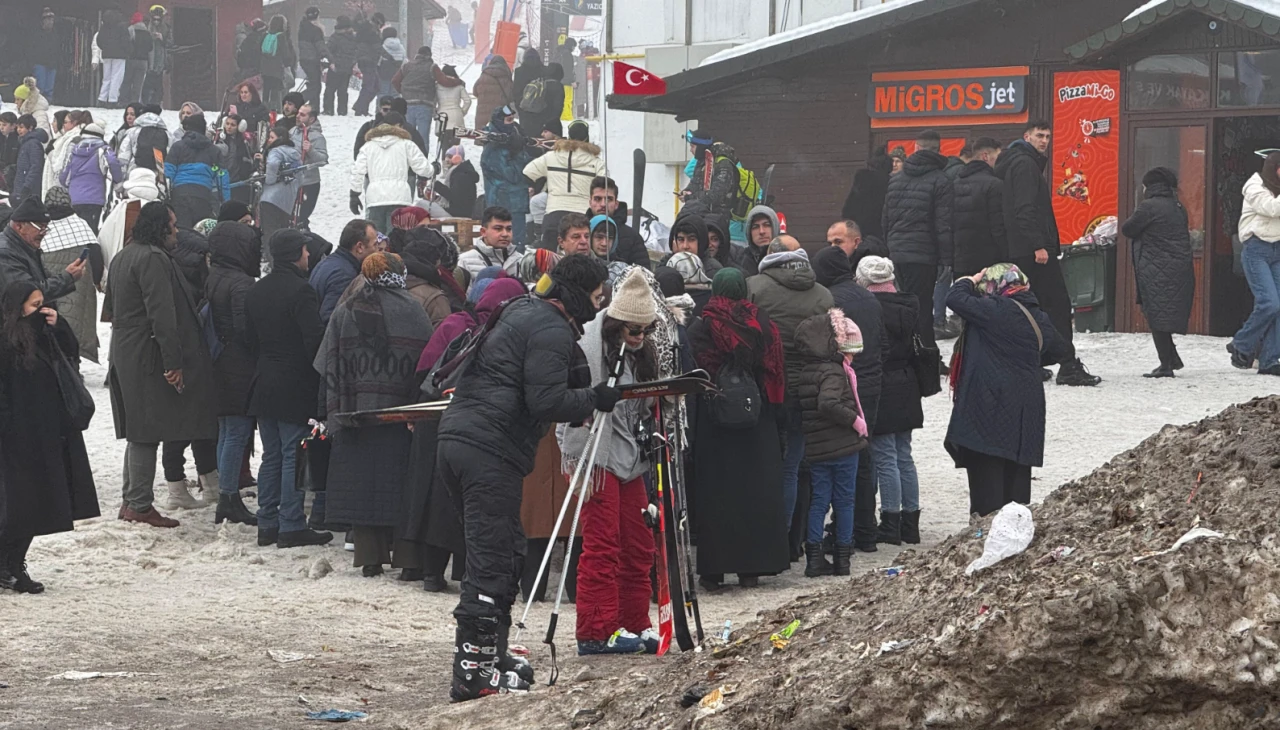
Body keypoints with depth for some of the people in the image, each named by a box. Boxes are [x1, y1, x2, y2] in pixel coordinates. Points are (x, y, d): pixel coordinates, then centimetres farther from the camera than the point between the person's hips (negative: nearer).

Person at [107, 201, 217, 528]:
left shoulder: (122, 257, 17)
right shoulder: (153, 259, -17)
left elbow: (112, 302, 27)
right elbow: (162, 314, -22)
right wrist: (173, 362, -23)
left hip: (125, 353, 10)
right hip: (148, 357, -10)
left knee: (139, 433, 15)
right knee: (148, 432, -6)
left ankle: (131, 501, 19)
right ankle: (140, 505, -5)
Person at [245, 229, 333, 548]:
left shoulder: (255, 292, 9)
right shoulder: (299, 291, -16)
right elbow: (315, 339, -19)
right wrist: (319, 375, -7)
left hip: (264, 386, 8)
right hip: (295, 387, -8)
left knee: (271, 456, 13)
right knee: (293, 456, -4)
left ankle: (267, 524, 14)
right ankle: (291, 526, -3)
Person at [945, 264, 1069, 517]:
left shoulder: (995, 311, -14)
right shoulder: (1039, 318, 10)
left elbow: (955, 299, -15)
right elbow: (1059, 349, 26)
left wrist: (971, 281, 3)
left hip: (991, 408, -7)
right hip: (1027, 409, 7)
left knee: (985, 472, -5)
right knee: (1017, 476, 13)